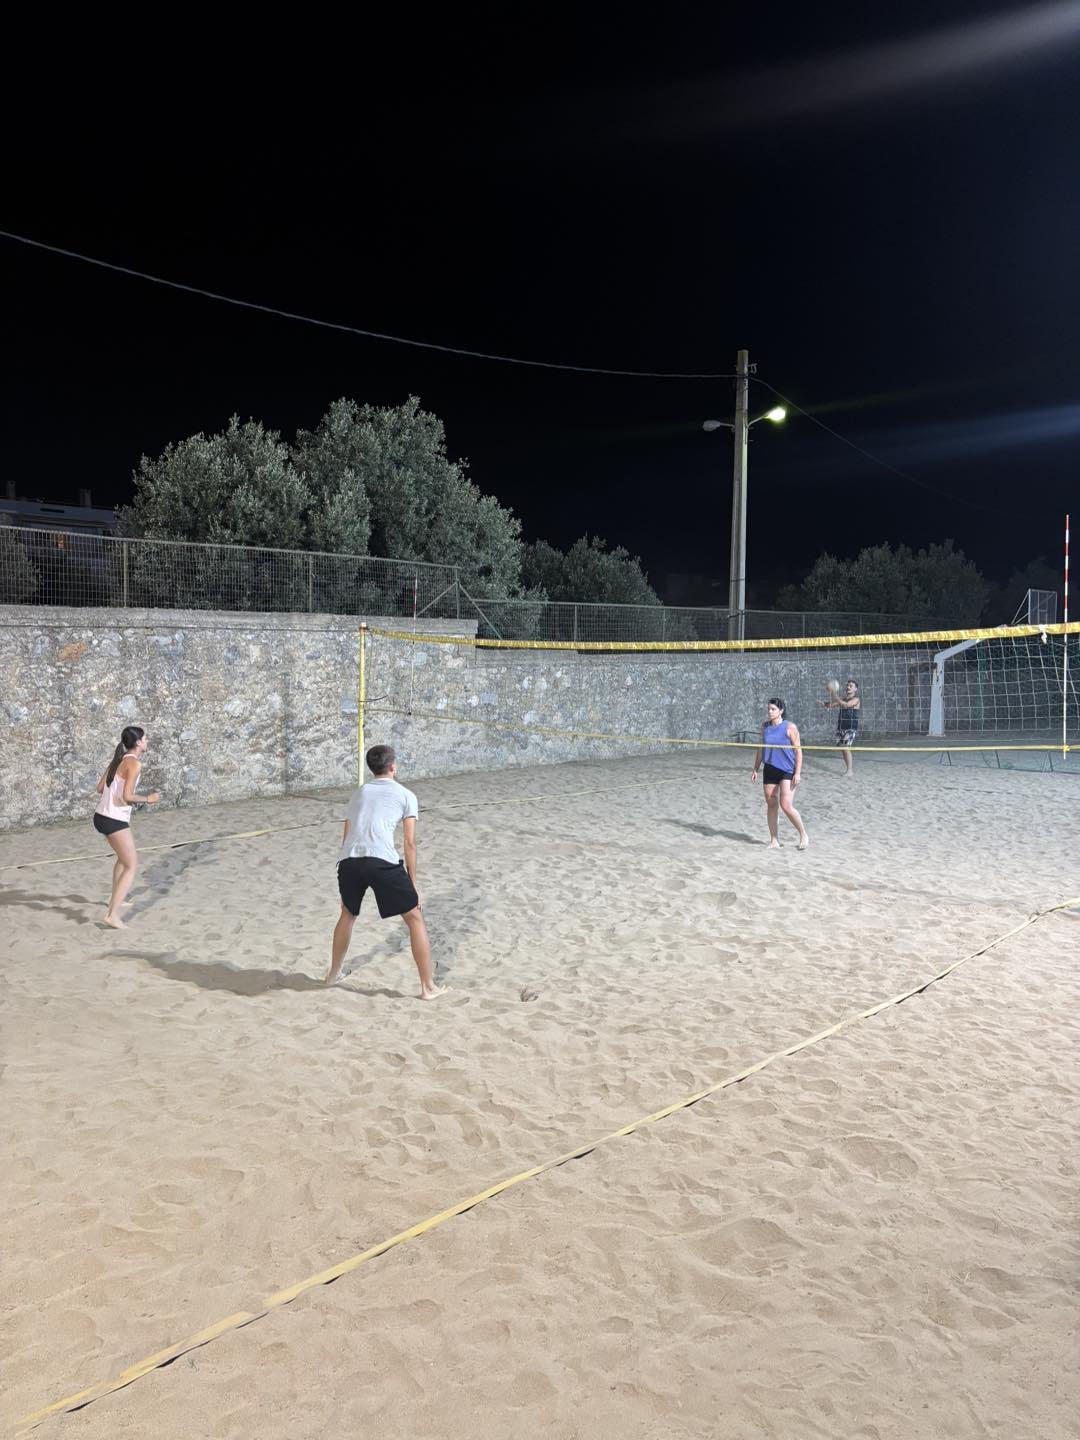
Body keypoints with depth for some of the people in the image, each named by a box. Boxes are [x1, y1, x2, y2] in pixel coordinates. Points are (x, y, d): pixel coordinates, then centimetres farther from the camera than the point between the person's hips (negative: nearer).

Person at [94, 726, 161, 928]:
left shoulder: (118, 760, 12)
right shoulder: (134, 763, -14)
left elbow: (100, 788, 14)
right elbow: (127, 796, -21)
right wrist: (147, 799, -7)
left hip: (101, 816, 9)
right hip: (115, 821, -9)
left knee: (125, 857, 29)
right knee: (131, 866, -4)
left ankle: (116, 899, 41)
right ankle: (113, 914, -12)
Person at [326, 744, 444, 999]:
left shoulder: (359, 793, 27)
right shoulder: (405, 795, 15)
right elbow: (409, 843, 8)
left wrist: (352, 870, 34)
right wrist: (413, 882, 13)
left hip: (348, 860, 5)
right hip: (382, 862, -5)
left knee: (348, 914, 32)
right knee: (415, 919, 10)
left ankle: (333, 974, 45)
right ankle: (428, 987, 9)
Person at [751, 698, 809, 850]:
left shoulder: (790, 728, -8)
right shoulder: (765, 727, 8)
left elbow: (798, 751, -7)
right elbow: (761, 749, 17)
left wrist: (798, 773, -13)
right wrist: (755, 769, 14)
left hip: (787, 771, -5)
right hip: (769, 770, 5)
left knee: (786, 806, -13)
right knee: (771, 805, 7)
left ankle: (803, 835, 7)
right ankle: (774, 841, 16)